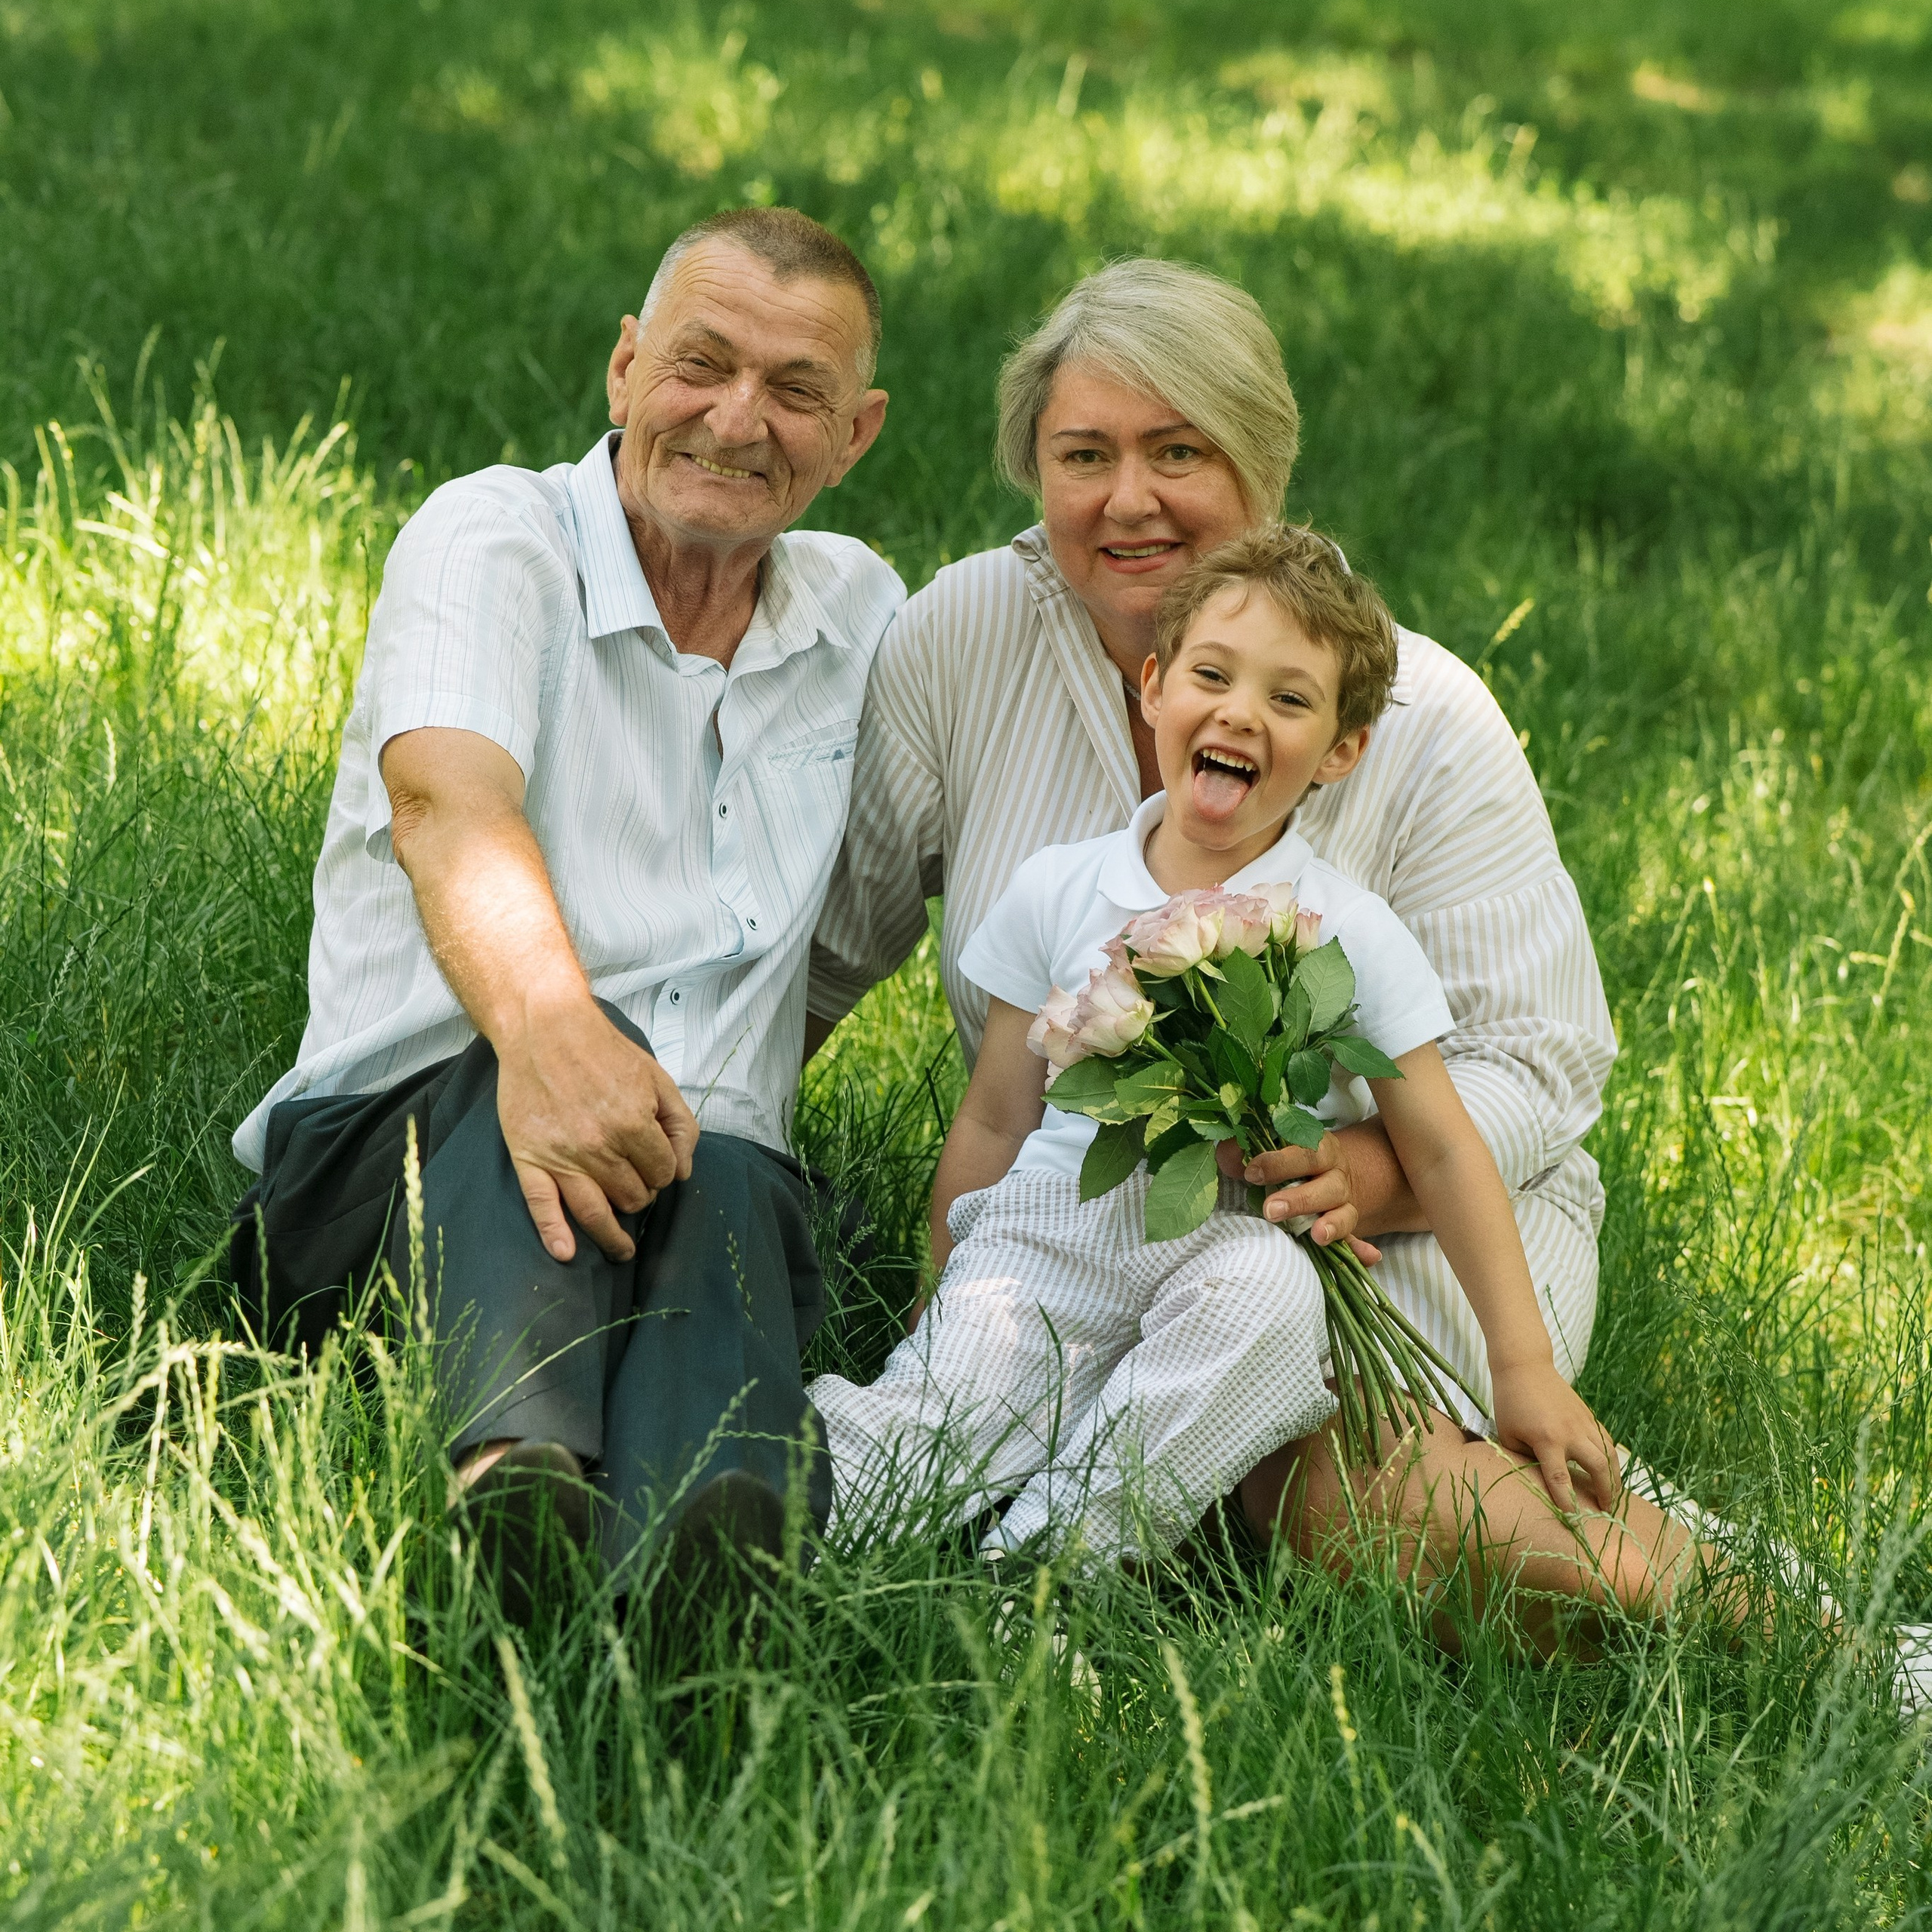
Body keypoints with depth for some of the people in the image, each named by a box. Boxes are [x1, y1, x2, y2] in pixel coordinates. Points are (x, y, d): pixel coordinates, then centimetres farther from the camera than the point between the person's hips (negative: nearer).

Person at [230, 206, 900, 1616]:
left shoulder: (862, 616, 21)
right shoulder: (494, 538, 2)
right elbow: (449, 805, -19)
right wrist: (543, 1020, -41)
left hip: (708, 1179, 3)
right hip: (410, 1135, -2)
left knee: (733, 1195, -35)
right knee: (564, 1090, -38)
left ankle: (700, 1577, -68)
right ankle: (516, 1479, -68)